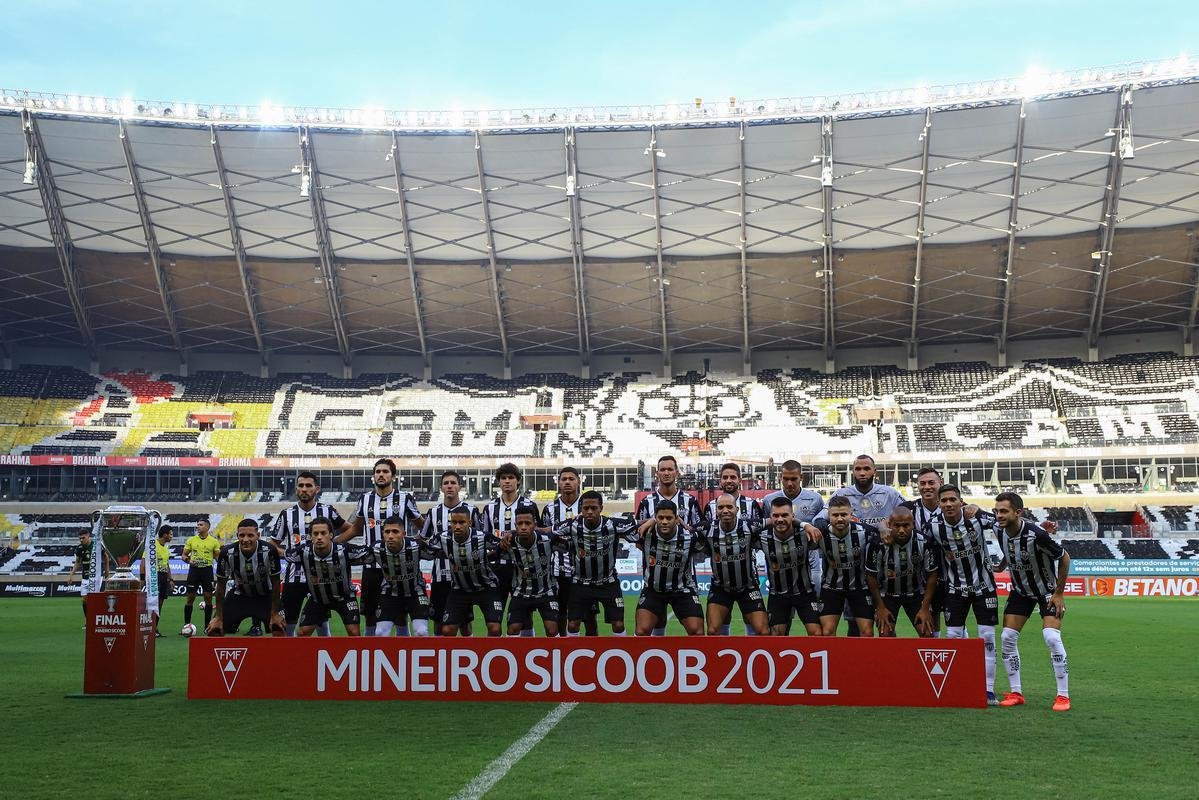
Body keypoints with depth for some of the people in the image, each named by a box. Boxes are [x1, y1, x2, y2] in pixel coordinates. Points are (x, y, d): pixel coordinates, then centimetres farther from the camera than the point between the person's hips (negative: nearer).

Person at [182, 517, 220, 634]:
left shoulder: (214, 541, 3)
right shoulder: (191, 540, 6)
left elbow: (218, 557, 5)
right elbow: (184, 555, 10)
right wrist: (188, 560, -11)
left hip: (207, 570, -1)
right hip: (194, 570, 1)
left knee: (208, 597, 0)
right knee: (190, 598, 1)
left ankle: (207, 626, 9)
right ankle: (186, 624, 10)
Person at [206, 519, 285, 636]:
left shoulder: (269, 551, -27)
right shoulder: (227, 553, -24)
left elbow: (275, 584, -13)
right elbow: (221, 585, -10)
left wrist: (274, 614, -13)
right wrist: (219, 617, -8)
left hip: (265, 596, -1)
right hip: (239, 595, 1)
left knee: (279, 629, -16)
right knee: (214, 630, -6)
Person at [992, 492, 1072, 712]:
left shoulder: (1036, 535, -33)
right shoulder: (999, 531, -15)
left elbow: (1064, 558, -17)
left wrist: (1059, 593, -14)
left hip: (1047, 590, -6)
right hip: (1020, 591, 6)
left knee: (1051, 637, -20)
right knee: (1007, 637, -3)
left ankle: (1063, 695, -8)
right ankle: (1015, 693, 8)